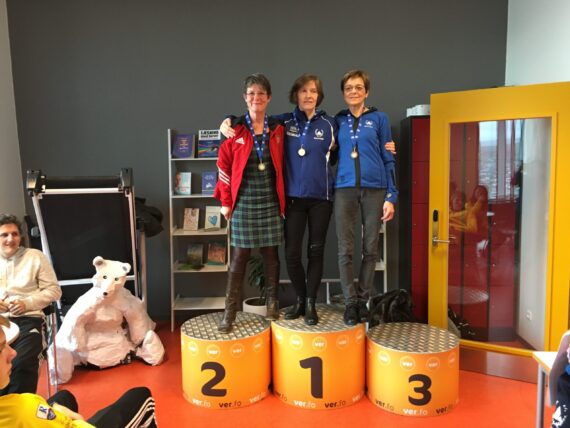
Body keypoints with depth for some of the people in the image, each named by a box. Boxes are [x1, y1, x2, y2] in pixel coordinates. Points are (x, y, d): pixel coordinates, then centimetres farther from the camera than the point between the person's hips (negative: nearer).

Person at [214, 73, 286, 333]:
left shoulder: (277, 130, 6)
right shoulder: (235, 130, -1)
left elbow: (281, 166, 9)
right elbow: (224, 166, 1)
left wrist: (283, 197, 4)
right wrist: (225, 201, -2)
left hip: (270, 203, 2)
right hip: (243, 203, -2)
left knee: (271, 254, 8)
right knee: (239, 256, 0)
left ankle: (272, 304, 22)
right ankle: (230, 312, 8)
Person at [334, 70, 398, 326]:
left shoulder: (379, 119, 6)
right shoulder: (338, 121, 10)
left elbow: (388, 159, 5)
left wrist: (391, 196, -1)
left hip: (374, 189, 0)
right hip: (345, 189, 1)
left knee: (370, 248, 5)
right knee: (346, 250, 0)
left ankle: (363, 300, 18)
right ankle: (350, 302, 11)